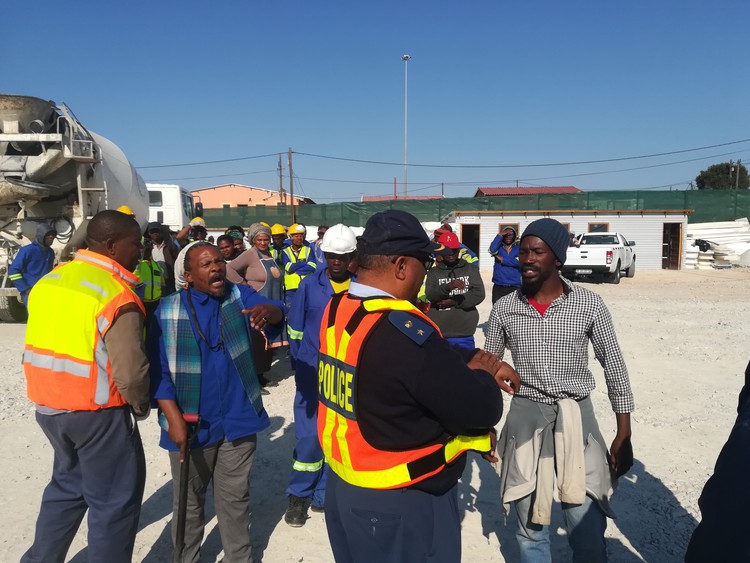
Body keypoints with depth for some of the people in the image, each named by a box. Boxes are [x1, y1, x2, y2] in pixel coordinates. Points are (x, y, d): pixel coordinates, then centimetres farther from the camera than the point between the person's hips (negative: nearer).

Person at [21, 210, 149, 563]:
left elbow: (44, 343, 10)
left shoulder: (51, 280, 5)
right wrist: (140, 405, -5)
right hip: (95, 413, -8)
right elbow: (130, 372, -24)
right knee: (115, 501, 9)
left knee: (68, 485, 27)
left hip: (47, 405, 8)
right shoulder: (115, 295, -21)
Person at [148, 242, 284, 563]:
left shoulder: (240, 296, -3)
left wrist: (267, 311, -44)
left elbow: (277, 312, -21)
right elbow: (158, 371, -8)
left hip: (238, 420, 1)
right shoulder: (168, 311, -7)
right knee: (188, 501, 18)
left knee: (235, 498, 19)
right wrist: (173, 419, -15)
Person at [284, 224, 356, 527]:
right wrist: (302, 362, 2)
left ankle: (324, 494, 29)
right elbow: (295, 329, 4)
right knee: (309, 436, 2)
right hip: (312, 374, -1)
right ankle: (299, 495, 23)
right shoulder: (309, 285, -2)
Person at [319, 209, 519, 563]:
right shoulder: (402, 331, -30)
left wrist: (478, 362, 0)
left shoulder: (337, 310, -3)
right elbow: (481, 411, -21)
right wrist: (481, 374, -3)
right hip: (401, 503, -8)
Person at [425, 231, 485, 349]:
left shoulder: (471, 269, 6)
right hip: (438, 336, -1)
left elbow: (479, 294, -3)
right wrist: (448, 286, -31)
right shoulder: (433, 272, 3)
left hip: (464, 336, 1)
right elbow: (430, 295, -12)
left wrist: (454, 302, -12)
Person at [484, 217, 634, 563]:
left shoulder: (589, 305, -6)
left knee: (588, 530, 5)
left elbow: (614, 366, 1)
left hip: (576, 417, -1)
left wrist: (623, 434, 1)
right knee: (530, 526, 13)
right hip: (525, 418, 1)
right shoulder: (504, 309, -3)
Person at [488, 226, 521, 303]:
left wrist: (502, 260, -8)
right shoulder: (499, 247, 7)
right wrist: (500, 235, -12)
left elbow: (519, 261, -12)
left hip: (514, 287, -1)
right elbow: (492, 250, -16)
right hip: (498, 287, 1)